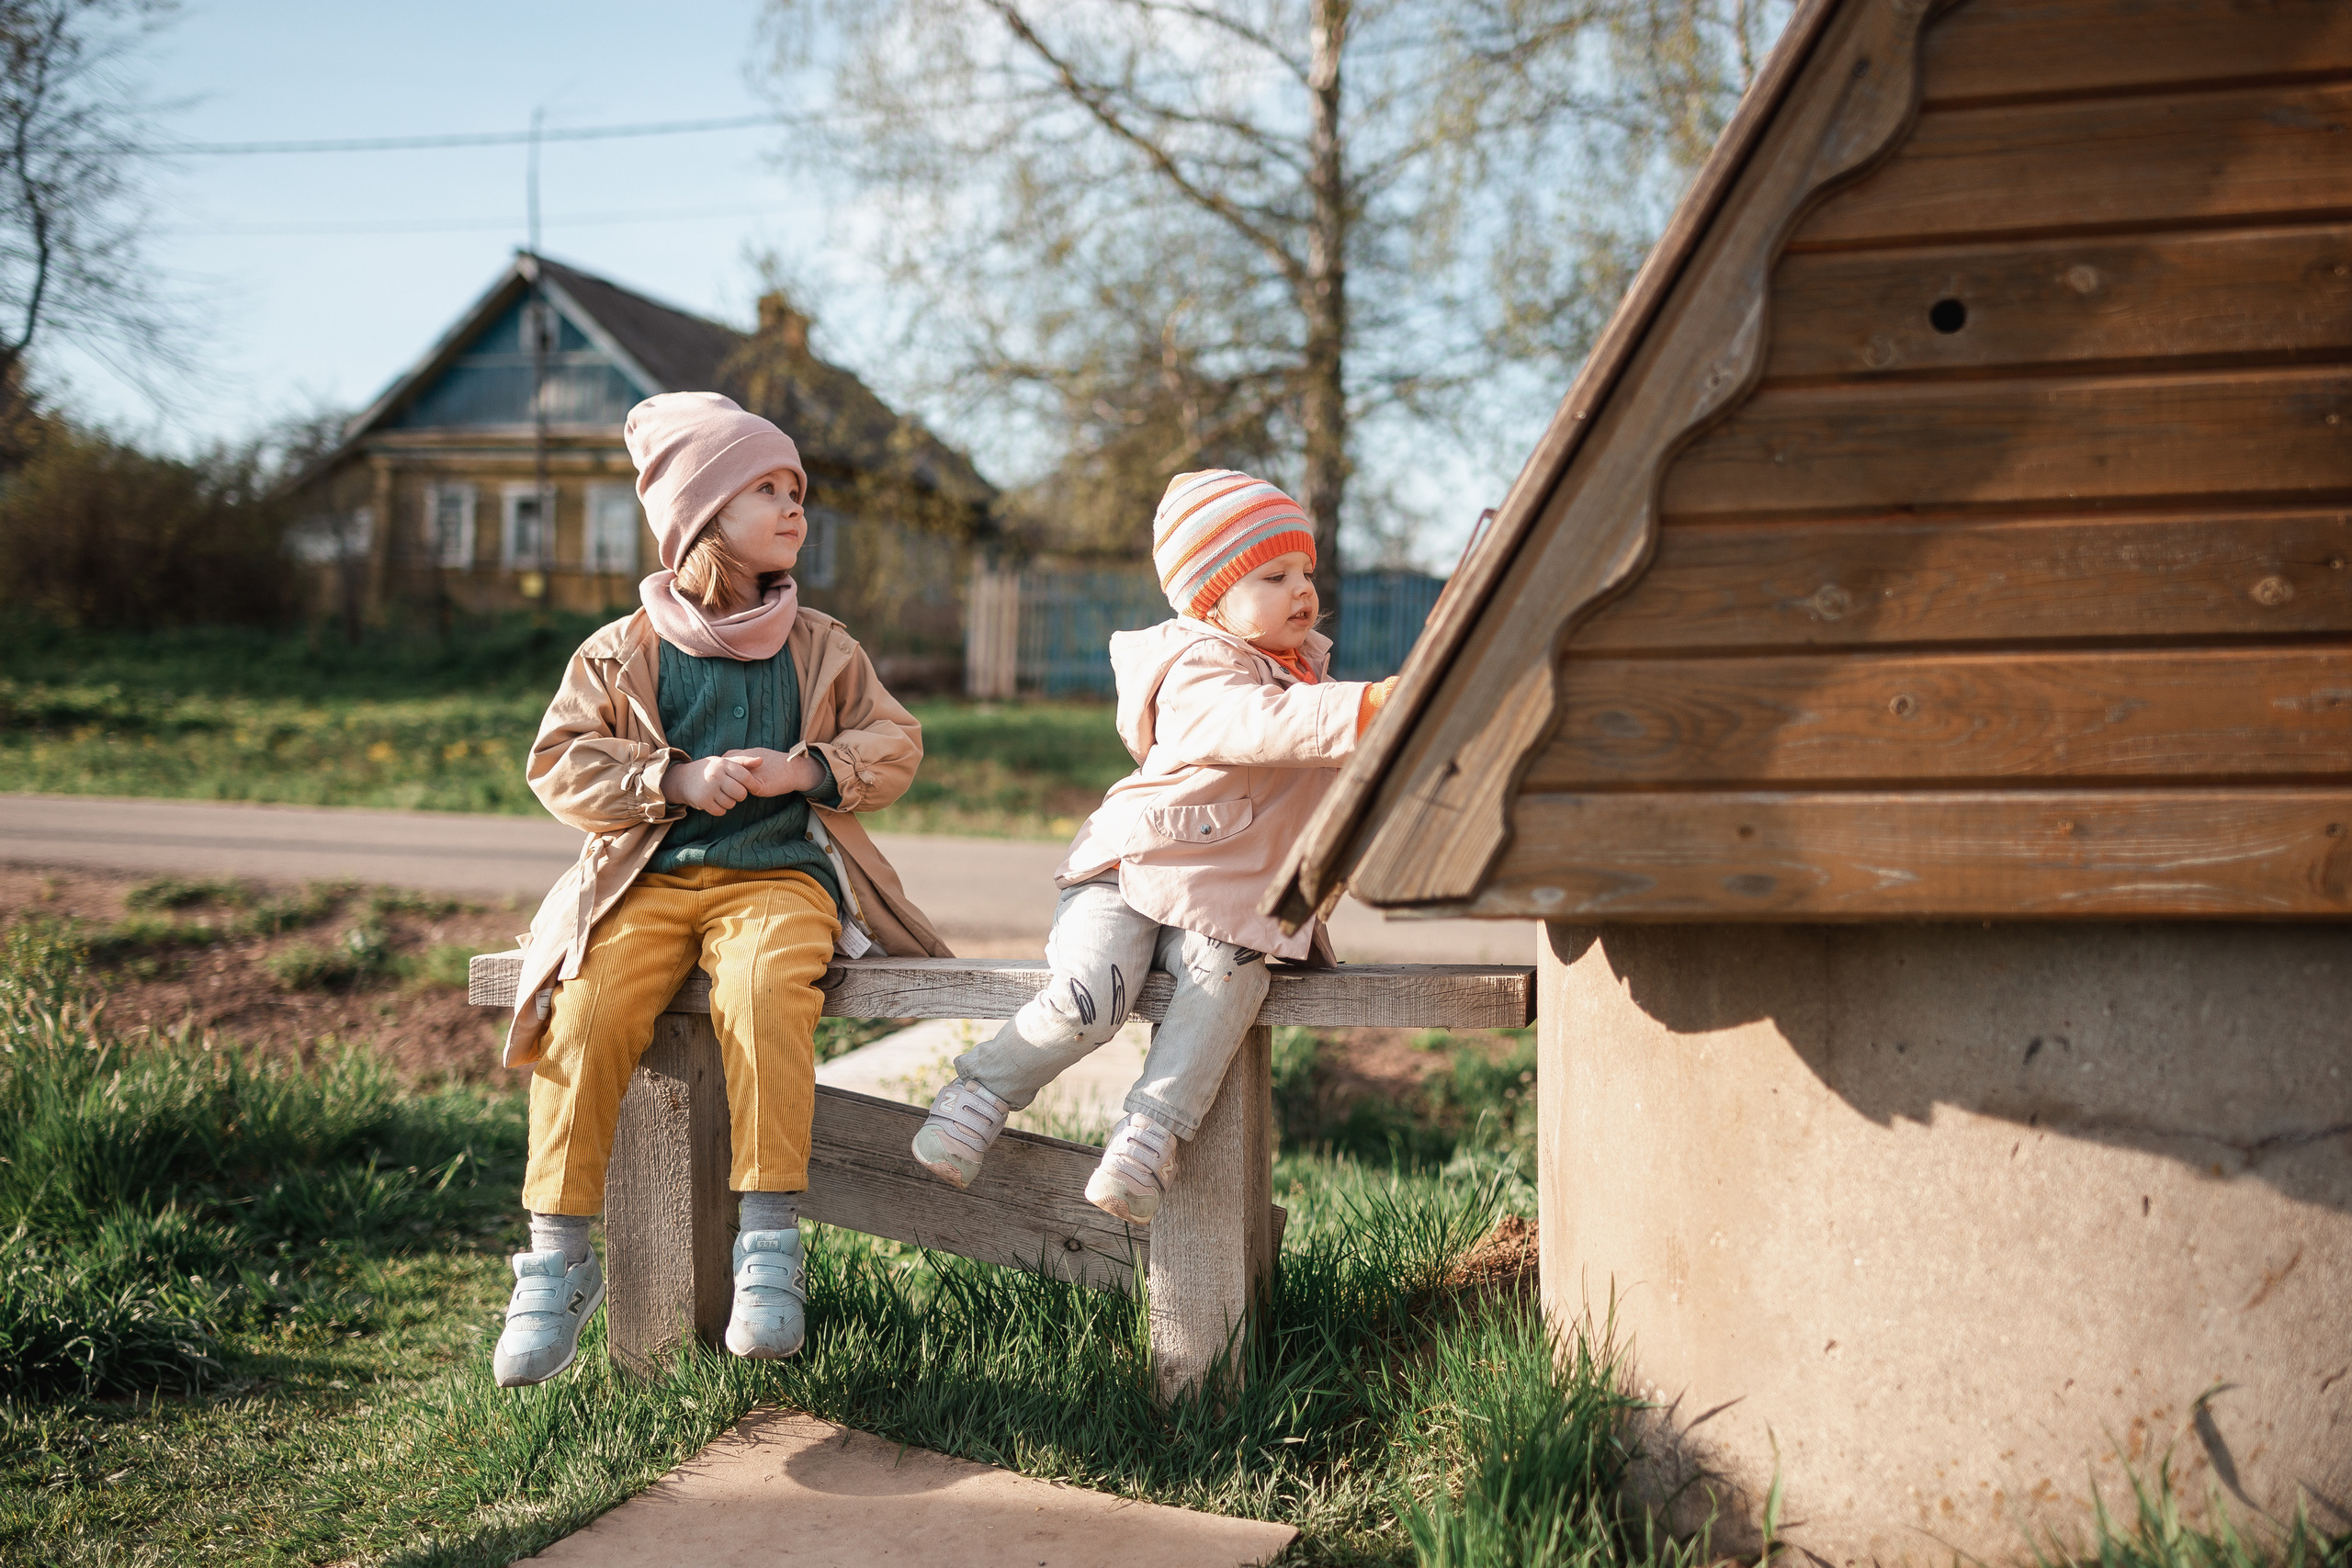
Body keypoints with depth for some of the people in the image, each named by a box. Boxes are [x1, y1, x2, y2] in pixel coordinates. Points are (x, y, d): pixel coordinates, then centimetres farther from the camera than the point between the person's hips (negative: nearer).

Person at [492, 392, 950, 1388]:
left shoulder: (823, 649, 14)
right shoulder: (623, 652, 10)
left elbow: (896, 743, 12)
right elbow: (561, 761, 4)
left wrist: (804, 768, -7)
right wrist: (676, 778, -10)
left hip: (778, 875, 0)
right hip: (649, 881, 1)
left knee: (763, 989, -34)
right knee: (588, 1008, -27)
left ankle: (770, 1239, -29)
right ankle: (559, 1258, -17)